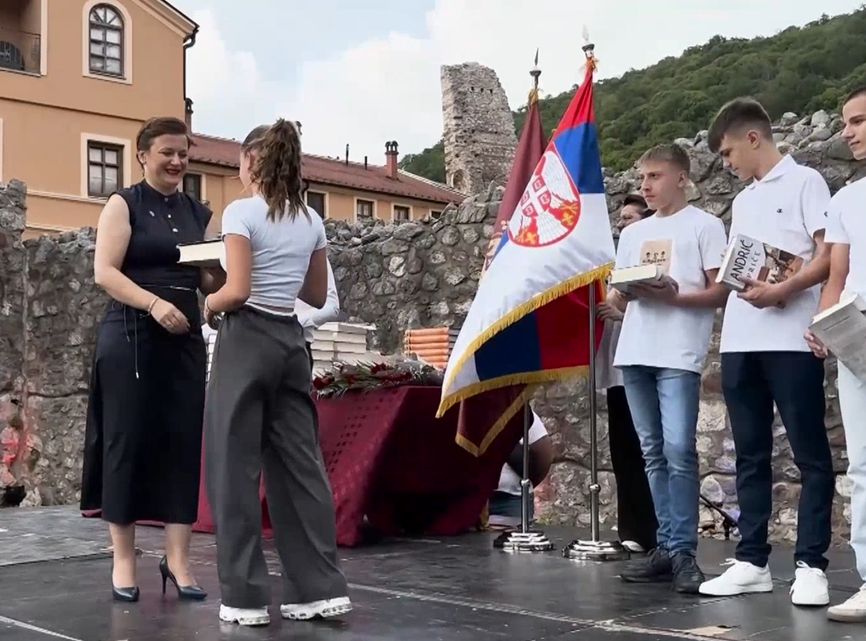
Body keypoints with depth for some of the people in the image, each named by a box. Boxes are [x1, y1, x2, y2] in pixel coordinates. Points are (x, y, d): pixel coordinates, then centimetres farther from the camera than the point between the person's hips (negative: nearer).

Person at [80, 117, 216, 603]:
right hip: (130, 338, -4)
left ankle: (178, 558, 7)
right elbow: (105, 272, -10)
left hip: (185, 340, 4)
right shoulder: (123, 205, 0)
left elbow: (209, 282, 14)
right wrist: (154, 303, -24)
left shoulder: (198, 213, 14)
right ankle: (124, 559, 10)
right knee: (128, 442, 0)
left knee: (183, 443, 1)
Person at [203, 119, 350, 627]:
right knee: (301, 462, 9)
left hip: (248, 340, -6)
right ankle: (322, 587, 10)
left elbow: (237, 291, -17)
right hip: (291, 341, 6)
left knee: (236, 466, 2)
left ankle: (246, 595, 6)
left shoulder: (241, 212, -9)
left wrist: (210, 305, 2)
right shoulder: (311, 220, 10)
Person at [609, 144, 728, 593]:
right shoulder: (632, 233, 21)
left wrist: (674, 296, -17)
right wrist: (623, 294, -3)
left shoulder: (705, 226, 4)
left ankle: (683, 551, -8)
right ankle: (667, 547, 11)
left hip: (679, 354, -6)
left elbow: (719, 292, -3)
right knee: (653, 454, 7)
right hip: (634, 353, 6)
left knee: (678, 450, -13)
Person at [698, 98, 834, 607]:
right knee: (751, 454, 8)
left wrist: (782, 290, -21)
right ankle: (752, 561, 13)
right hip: (740, 341, 7)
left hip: (791, 338, -7)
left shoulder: (804, 181, 1)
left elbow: (829, 254, -8)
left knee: (809, 454, -2)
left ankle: (811, 565, 1)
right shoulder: (742, 202, 22)